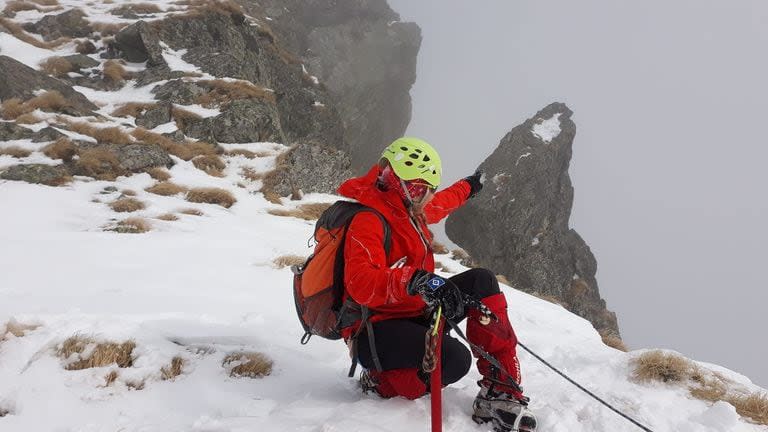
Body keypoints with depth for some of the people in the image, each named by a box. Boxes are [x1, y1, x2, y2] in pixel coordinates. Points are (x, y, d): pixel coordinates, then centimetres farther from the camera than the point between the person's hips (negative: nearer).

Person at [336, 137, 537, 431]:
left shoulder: (408, 208, 10)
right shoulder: (369, 221, -20)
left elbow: (439, 204, 37)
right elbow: (361, 284, -37)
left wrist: (467, 188, 54)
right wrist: (415, 280, -52)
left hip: (413, 312, 10)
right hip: (376, 331, -10)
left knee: (481, 281, -4)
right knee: (455, 359, -33)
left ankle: (500, 389, -6)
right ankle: (381, 382, -2)